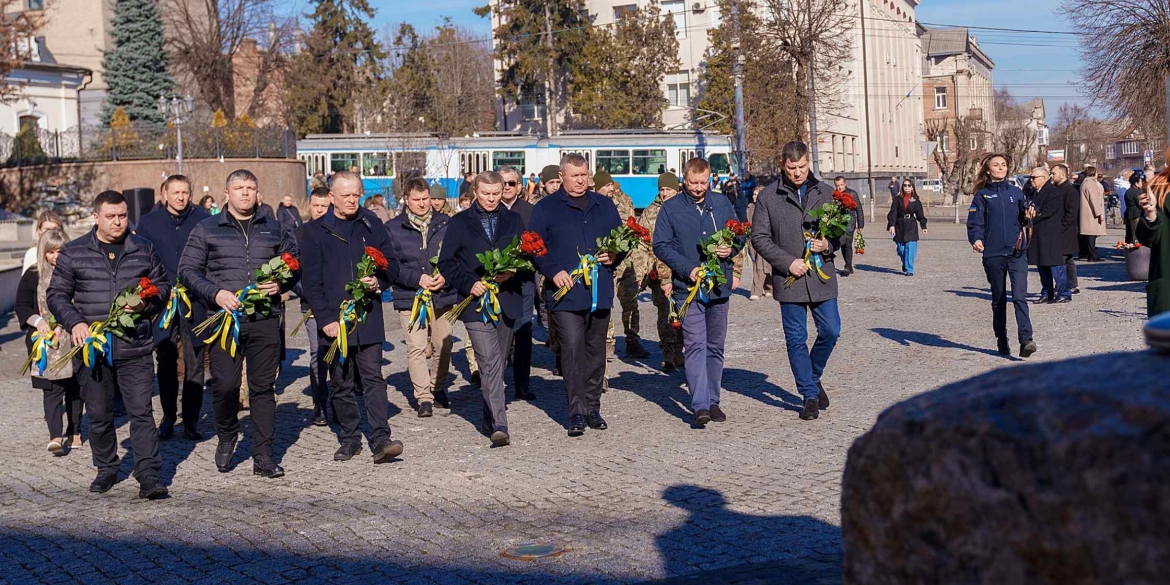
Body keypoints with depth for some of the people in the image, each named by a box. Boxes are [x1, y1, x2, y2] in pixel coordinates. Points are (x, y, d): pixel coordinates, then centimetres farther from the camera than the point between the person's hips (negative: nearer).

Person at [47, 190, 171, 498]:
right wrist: (75, 323, -10)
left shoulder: (144, 249, 7)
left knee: (141, 412, -5)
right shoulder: (73, 253, 4)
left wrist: (146, 304, -6)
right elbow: (57, 294, 7)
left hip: (135, 348, 0)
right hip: (91, 347, 0)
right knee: (99, 415, 10)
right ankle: (106, 470, 26)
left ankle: (149, 476, -4)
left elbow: (163, 286, 15)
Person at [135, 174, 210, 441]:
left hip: (194, 300, -1)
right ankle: (168, 417, 20)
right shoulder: (149, 222, 5)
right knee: (166, 361, 9)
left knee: (194, 363, 1)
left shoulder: (202, 219, 1)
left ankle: (191, 421, 8)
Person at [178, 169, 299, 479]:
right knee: (224, 384, -6)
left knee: (263, 387, 2)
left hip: (265, 320, 2)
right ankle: (227, 438, 22)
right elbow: (188, 269, 4)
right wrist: (215, 293, -12)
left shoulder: (275, 229, 14)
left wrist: (281, 284, -4)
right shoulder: (207, 229, 7)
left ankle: (263, 456, 8)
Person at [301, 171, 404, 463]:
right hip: (333, 321, 0)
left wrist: (378, 282, -11)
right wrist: (326, 318, -9)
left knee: (373, 378, -6)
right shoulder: (315, 231, 2)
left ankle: (381, 439, -9)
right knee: (341, 383, 8)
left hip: (368, 317, 0)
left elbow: (392, 264, 11)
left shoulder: (372, 225, 7)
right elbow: (310, 280, -1)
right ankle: (350, 439, 18)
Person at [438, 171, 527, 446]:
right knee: (490, 363, -14)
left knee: (498, 364, 11)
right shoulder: (459, 223, 5)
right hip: (476, 301, -3)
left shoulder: (513, 220, 13)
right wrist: (469, 284, -12)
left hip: (507, 302, 3)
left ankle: (489, 420, 25)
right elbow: (446, 264, 3)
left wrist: (513, 272, -9)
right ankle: (499, 425, -18)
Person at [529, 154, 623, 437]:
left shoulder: (604, 206, 15)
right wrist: (554, 271, -14)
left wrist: (615, 256, 0)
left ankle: (592, 407, 21)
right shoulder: (546, 208, 3)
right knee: (573, 348, -12)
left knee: (596, 350, 10)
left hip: (599, 292, 4)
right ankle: (577, 412, -7)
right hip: (565, 292, -4)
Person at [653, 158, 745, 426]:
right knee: (695, 345, -12)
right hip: (688, 288, -4)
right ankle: (700, 406, -14)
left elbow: (740, 235, 17)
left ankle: (712, 401, 21)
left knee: (716, 346, 11)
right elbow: (661, 245, -5)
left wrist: (731, 248, -6)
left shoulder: (723, 205, 9)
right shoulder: (670, 208, -1)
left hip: (720, 287, 4)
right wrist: (688, 269, -16)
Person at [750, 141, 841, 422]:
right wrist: (788, 262, -12)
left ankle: (814, 377, 29)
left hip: (822, 275, 2)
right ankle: (810, 395, 15)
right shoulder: (768, 198, 1)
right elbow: (759, 237, -1)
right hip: (789, 278, -1)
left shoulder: (826, 193, 7)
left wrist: (828, 245, -11)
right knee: (796, 340, 3)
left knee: (830, 332, 2)